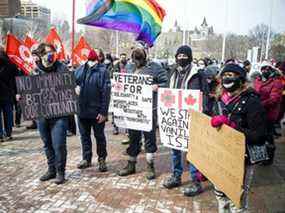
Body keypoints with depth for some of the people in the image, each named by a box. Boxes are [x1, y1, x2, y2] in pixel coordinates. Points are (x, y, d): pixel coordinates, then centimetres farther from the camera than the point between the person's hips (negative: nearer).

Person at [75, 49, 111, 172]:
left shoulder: (102, 71, -10)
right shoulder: (80, 70, 6)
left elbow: (106, 92, -14)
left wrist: (103, 111, -17)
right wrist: (75, 86, -4)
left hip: (97, 111, -5)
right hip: (82, 110, 5)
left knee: (99, 136, 8)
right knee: (84, 135, 15)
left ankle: (102, 159, 24)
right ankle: (86, 159, 30)